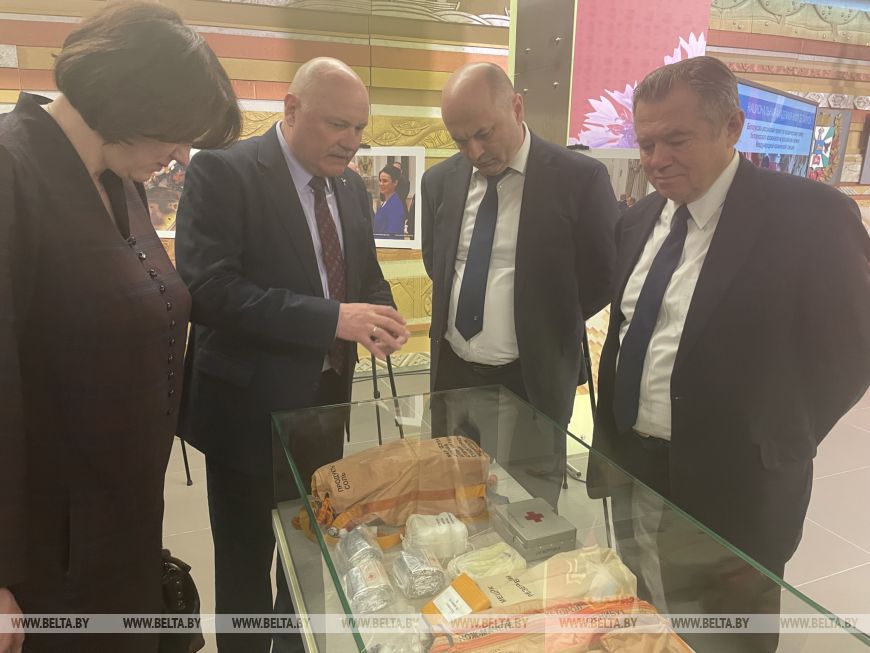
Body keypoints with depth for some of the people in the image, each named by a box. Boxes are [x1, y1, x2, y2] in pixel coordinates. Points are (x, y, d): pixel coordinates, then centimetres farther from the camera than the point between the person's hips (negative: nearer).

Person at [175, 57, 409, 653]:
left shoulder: (352, 188, 6)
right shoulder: (223, 172, -15)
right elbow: (209, 290, -25)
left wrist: (381, 319, -9)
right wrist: (331, 318, -30)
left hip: (326, 400, 7)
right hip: (250, 405, -6)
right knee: (246, 562, 13)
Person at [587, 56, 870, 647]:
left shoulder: (810, 215, -17)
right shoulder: (641, 219, 3)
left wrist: (775, 445, -7)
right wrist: (610, 445, 7)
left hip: (729, 487, -5)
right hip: (632, 467, 6)